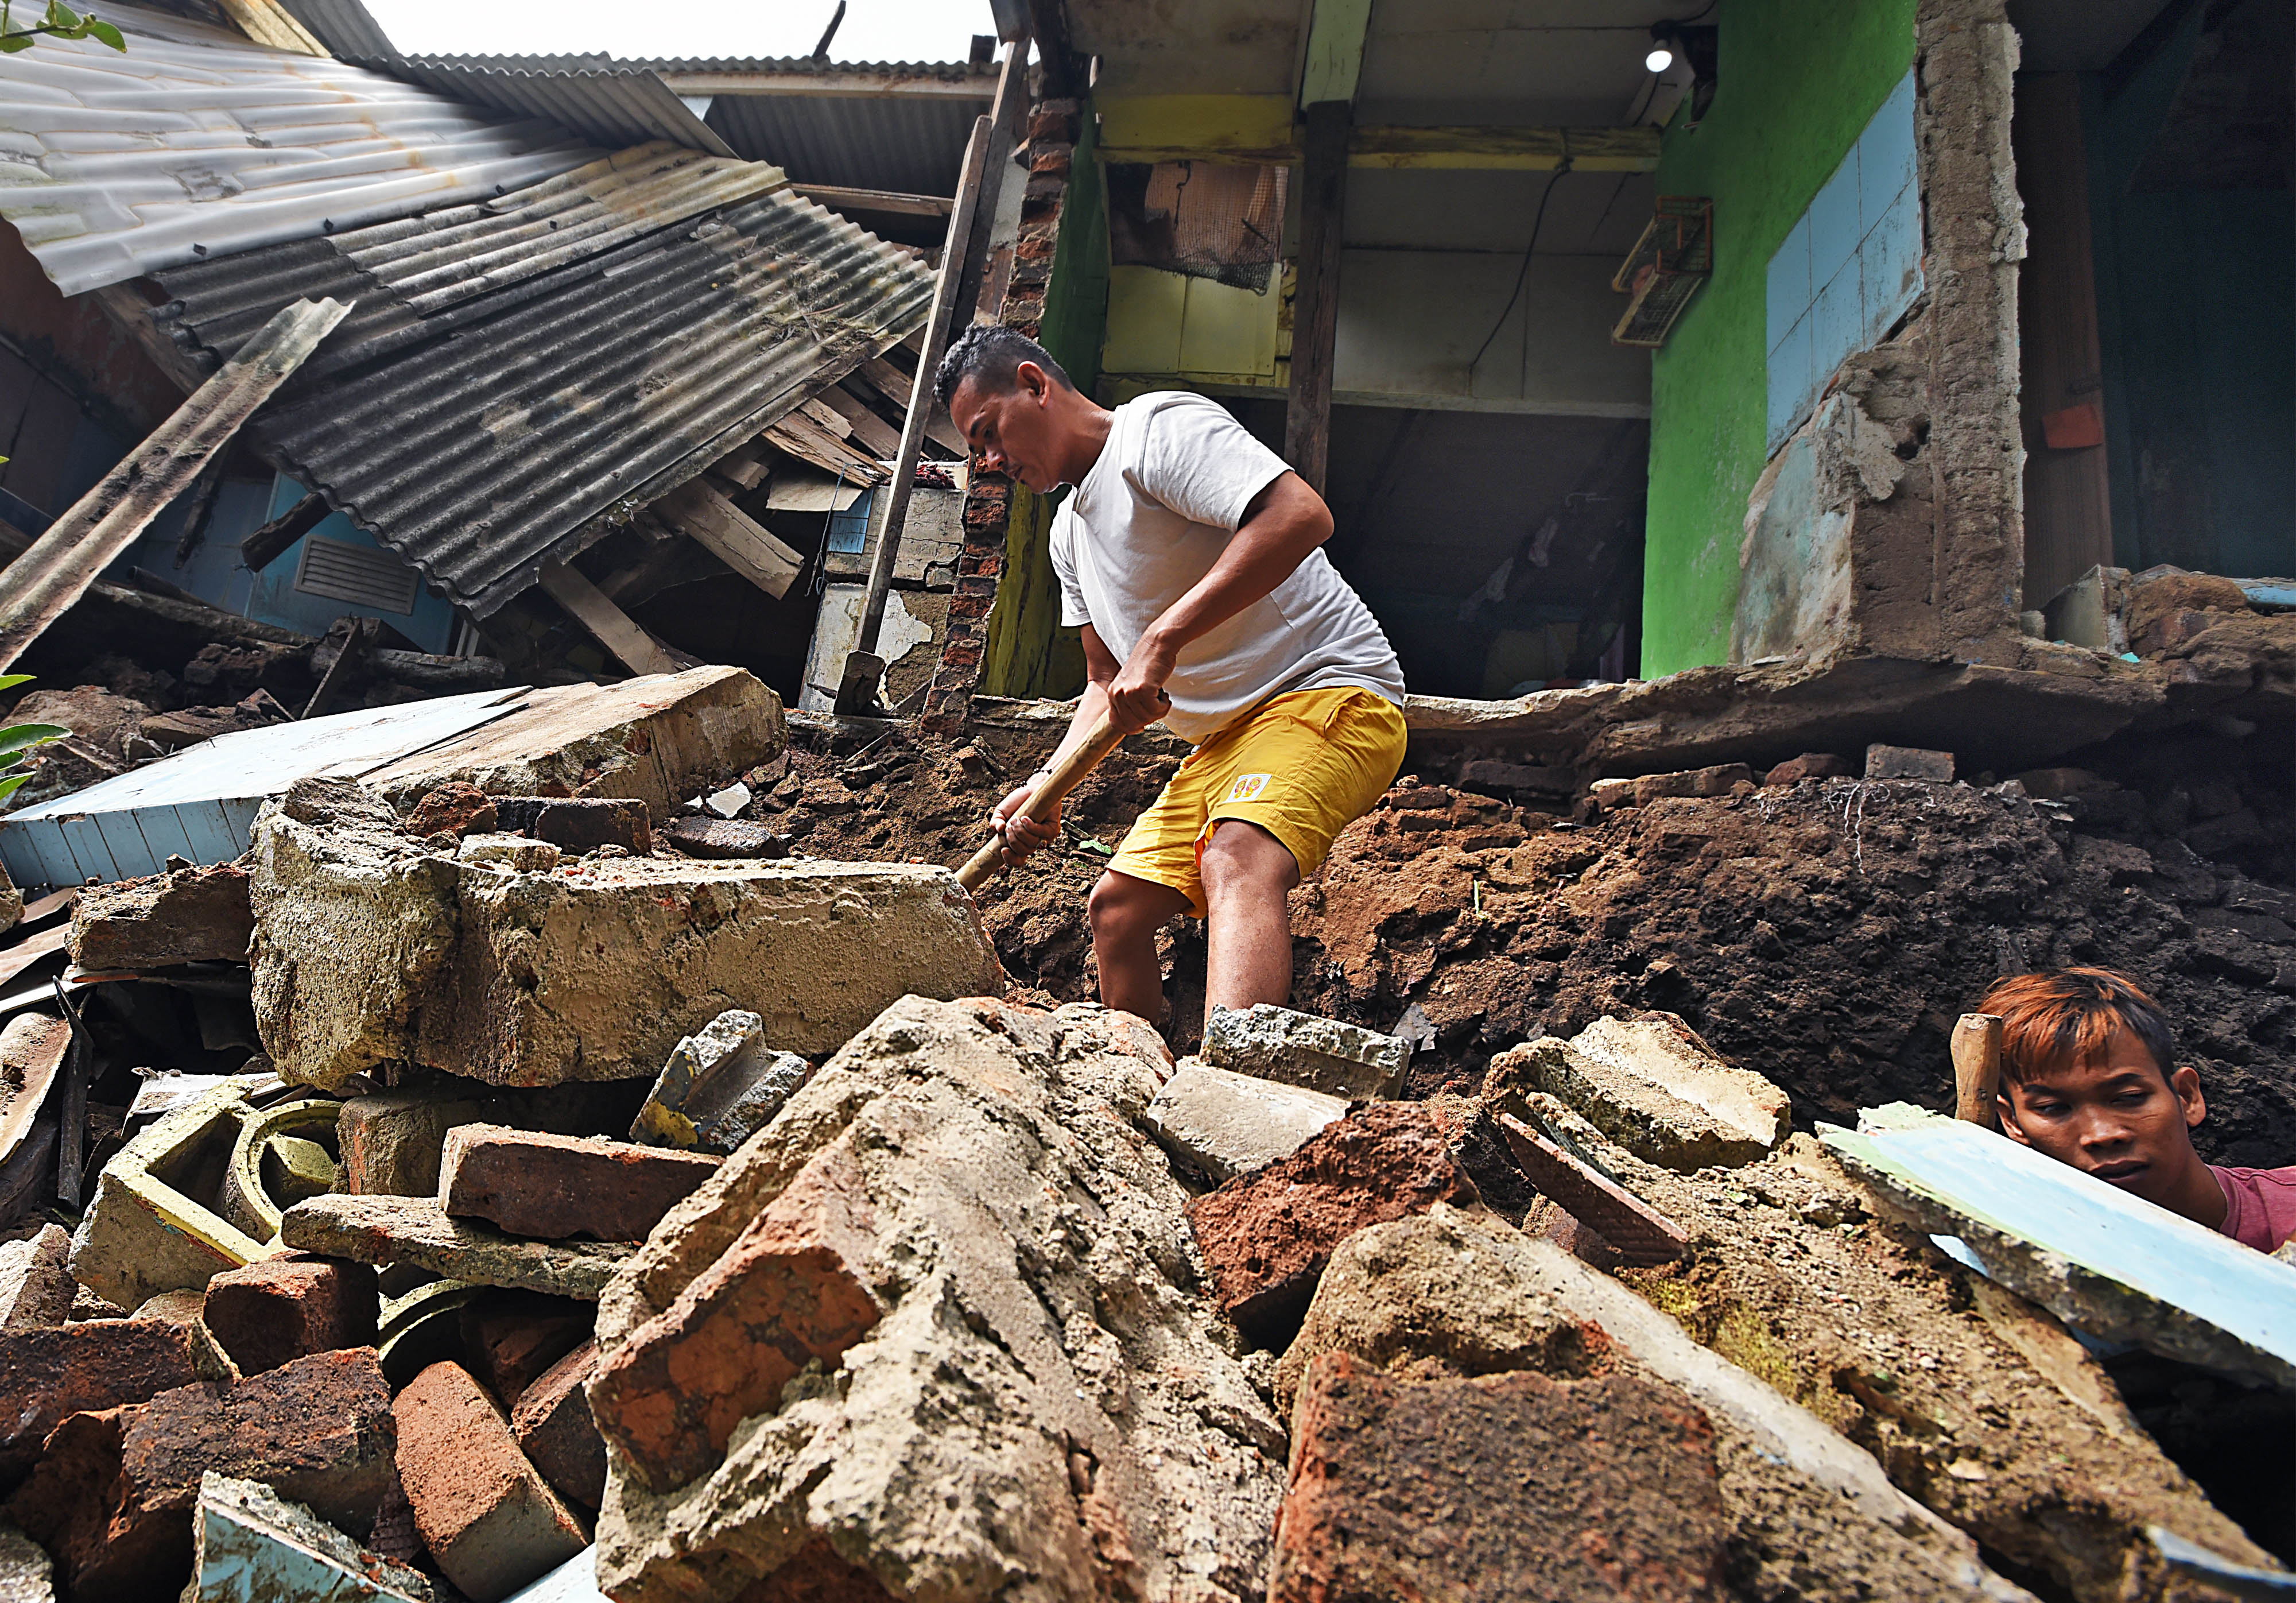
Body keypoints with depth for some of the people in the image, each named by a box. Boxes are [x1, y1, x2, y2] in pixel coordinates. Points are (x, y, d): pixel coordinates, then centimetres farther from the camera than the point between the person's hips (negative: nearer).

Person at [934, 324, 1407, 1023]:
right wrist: (1048, 783, 5)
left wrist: (1161, 639, -30)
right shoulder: (1069, 532, 17)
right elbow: (1107, 680, 21)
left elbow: (1301, 514, -28)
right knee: (1116, 905, 11)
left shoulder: (1158, 428, -12)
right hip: (1226, 736, 10)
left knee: (1236, 858, -36)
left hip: (1329, 691, -10)